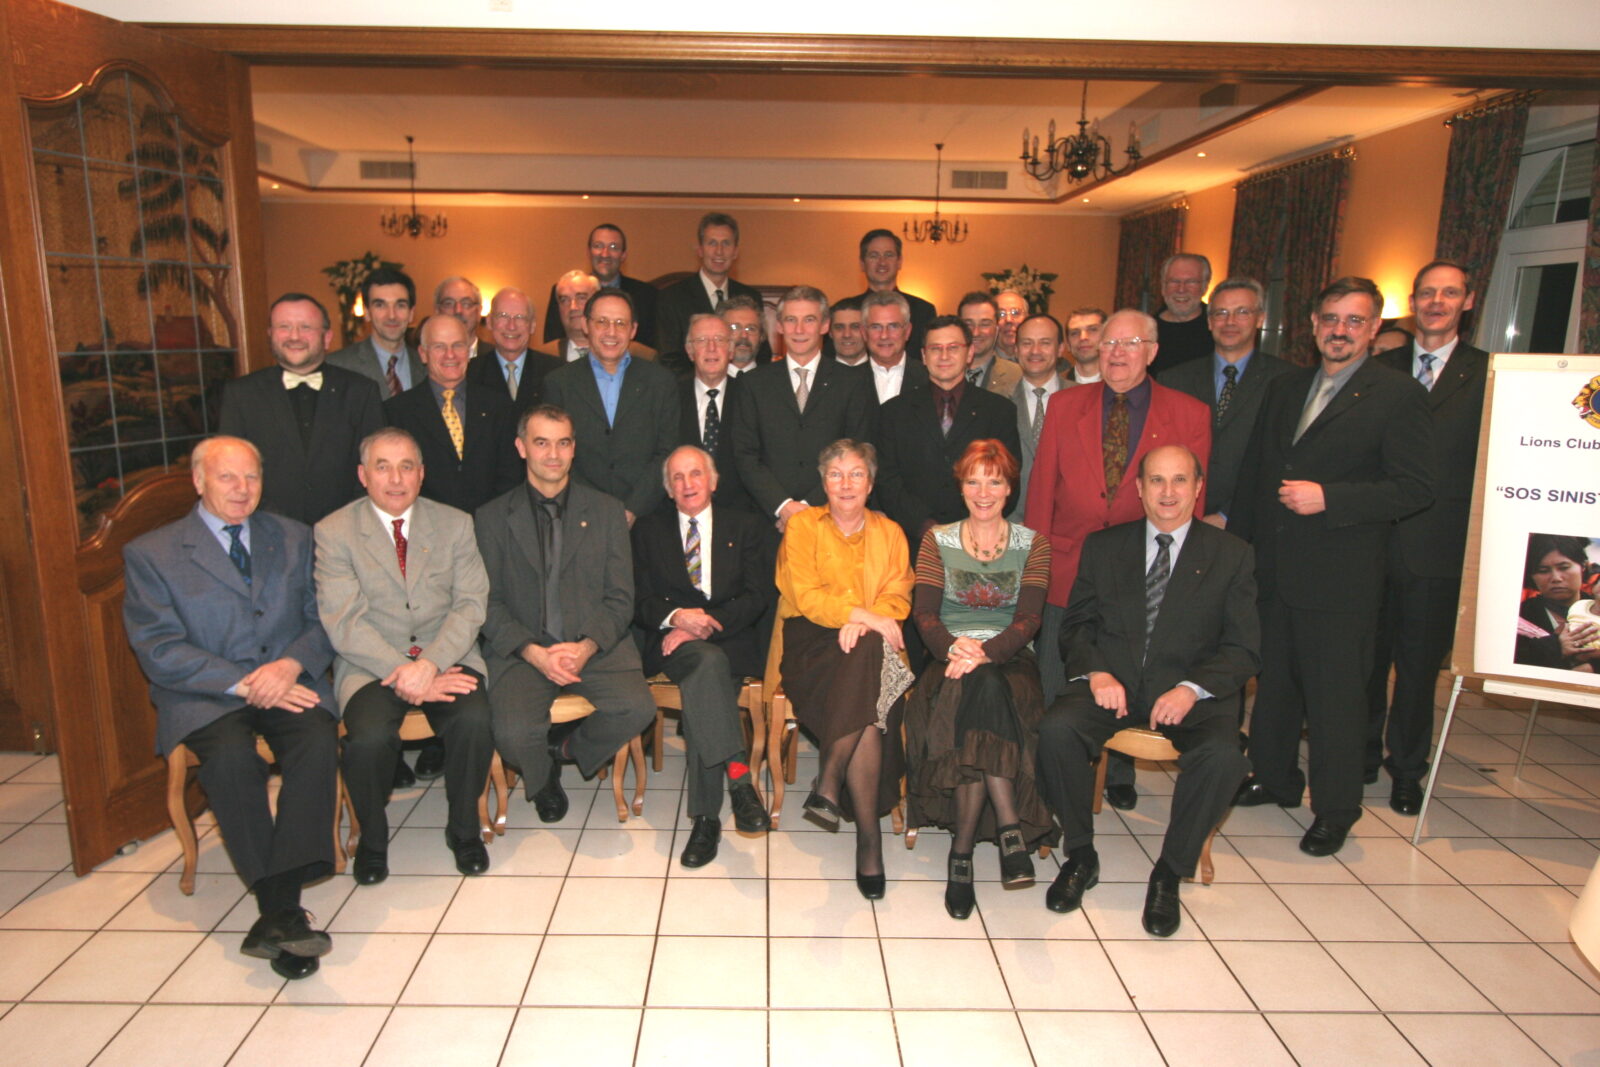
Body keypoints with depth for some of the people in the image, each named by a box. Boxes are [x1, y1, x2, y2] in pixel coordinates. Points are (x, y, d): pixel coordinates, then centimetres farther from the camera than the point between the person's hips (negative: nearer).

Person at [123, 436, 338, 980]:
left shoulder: (293, 538, 15)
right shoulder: (151, 553, 5)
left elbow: (322, 620, 10)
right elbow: (159, 651, -5)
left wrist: (293, 664, -12)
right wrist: (242, 683, -17)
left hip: (290, 683, 2)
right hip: (204, 696, -2)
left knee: (318, 738, -31)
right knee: (231, 753, -34)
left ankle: (276, 913, -32)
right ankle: (281, 909, -28)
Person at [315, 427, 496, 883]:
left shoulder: (455, 524, 8)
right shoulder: (334, 532, 2)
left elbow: (470, 605, 0)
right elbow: (344, 623, -7)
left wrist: (429, 664, -18)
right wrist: (407, 675, -18)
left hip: (446, 655, 1)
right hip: (371, 665, -1)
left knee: (474, 720, -28)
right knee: (369, 736, -30)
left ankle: (463, 829, 0)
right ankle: (372, 839, 2)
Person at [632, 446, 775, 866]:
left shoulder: (745, 528, 14)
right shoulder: (647, 531, 16)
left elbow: (758, 596, 1)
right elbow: (639, 601, 6)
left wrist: (705, 624, -13)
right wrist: (675, 616, -16)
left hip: (731, 639, 0)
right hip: (672, 644, 0)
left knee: (700, 687, -32)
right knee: (707, 661, -36)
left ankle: (705, 817, -29)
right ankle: (739, 776, -41)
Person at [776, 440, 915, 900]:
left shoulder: (889, 533, 18)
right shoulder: (802, 526, 9)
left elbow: (898, 595, 5)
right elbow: (805, 594, -4)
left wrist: (861, 624, -17)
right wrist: (864, 614, -18)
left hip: (873, 642, 2)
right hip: (811, 642, -2)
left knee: (865, 655, -36)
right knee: (867, 709, -32)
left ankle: (829, 783, -27)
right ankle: (869, 834, -28)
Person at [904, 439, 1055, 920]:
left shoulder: (1033, 545, 11)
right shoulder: (937, 541, 12)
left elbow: (1028, 618, -2)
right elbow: (924, 613, 1)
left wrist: (985, 652, -21)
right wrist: (954, 647, -21)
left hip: (1009, 658, 0)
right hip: (951, 659, 0)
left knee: (985, 685, -36)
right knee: (984, 691, -36)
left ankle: (963, 848, -33)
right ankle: (1009, 827, -32)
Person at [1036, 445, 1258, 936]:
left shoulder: (1232, 555, 7)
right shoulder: (1103, 546, 12)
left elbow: (1244, 649, 2)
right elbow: (1077, 625, 9)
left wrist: (1192, 688, -17)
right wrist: (1096, 673, -12)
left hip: (1190, 688, -1)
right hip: (1113, 681, 1)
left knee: (1223, 755, -32)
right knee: (1057, 727, -28)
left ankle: (1169, 873, -8)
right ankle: (1080, 855, -5)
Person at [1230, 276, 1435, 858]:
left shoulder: (1399, 396, -7)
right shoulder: (1283, 388, 12)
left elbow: (1414, 488, -12)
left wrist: (1328, 499, -21)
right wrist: (1238, 538, 10)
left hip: (1341, 577, -5)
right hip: (1274, 568, 6)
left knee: (1335, 695, 4)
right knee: (1273, 681, 17)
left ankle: (1334, 809, 21)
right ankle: (1274, 778, 36)